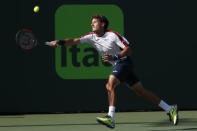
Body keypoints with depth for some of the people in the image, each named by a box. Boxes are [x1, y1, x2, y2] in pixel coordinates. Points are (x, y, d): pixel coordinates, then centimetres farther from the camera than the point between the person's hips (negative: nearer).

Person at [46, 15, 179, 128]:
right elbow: (75, 41, -8)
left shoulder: (112, 35, -17)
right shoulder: (92, 37, 1)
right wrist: (60, 42, -23)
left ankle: (111, 118, -31)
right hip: (117, 65, 8)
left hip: (124, 61, -8)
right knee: (141, 91, 9)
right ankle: (170, 109, 13)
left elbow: (129, 49, -17)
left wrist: (114, 57, -29)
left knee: (110, 85, -25)